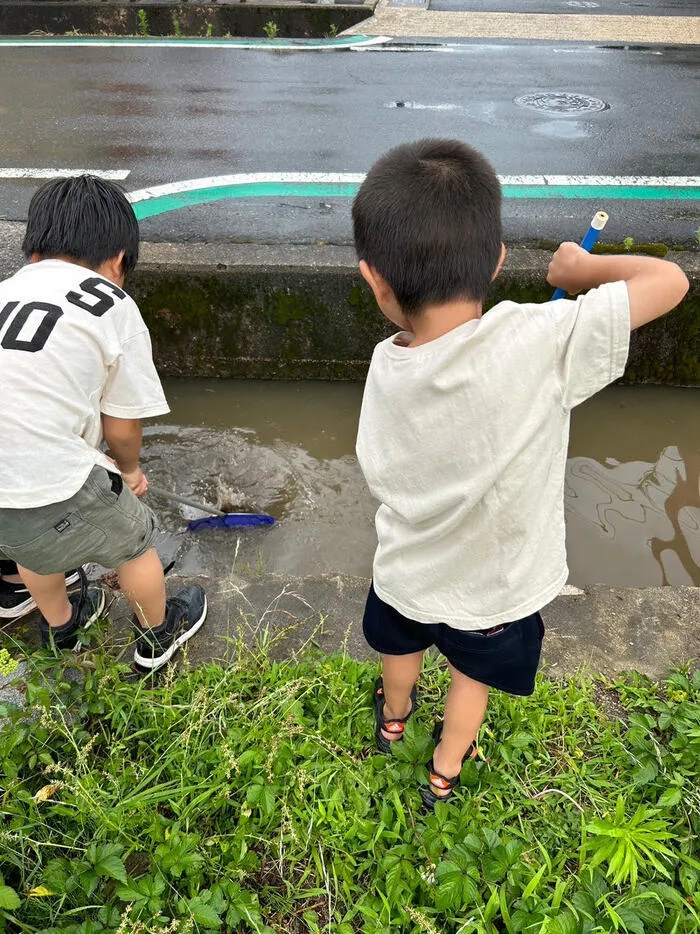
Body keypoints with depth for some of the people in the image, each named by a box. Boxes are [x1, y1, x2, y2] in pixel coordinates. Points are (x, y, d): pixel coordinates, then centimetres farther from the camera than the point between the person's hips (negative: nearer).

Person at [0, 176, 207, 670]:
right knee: (134, 540, 25)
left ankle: (61, 628, 64)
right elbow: (122, 426, 4)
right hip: (53, 490, -5)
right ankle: (158, 637, 51)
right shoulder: (114, 309, -1)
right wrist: (128, 467, 27)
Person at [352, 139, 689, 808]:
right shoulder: (540, 343, -34)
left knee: (401, 647, 34)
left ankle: (392, 719, 66)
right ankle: (444, 775, 57)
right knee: (472, 676, 29)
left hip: (406, 575, 2)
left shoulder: (387, 369, -23)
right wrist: (579, 267, -8)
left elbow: (381, 473, -6)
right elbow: (668, 280, -26)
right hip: (496, 590, -2)